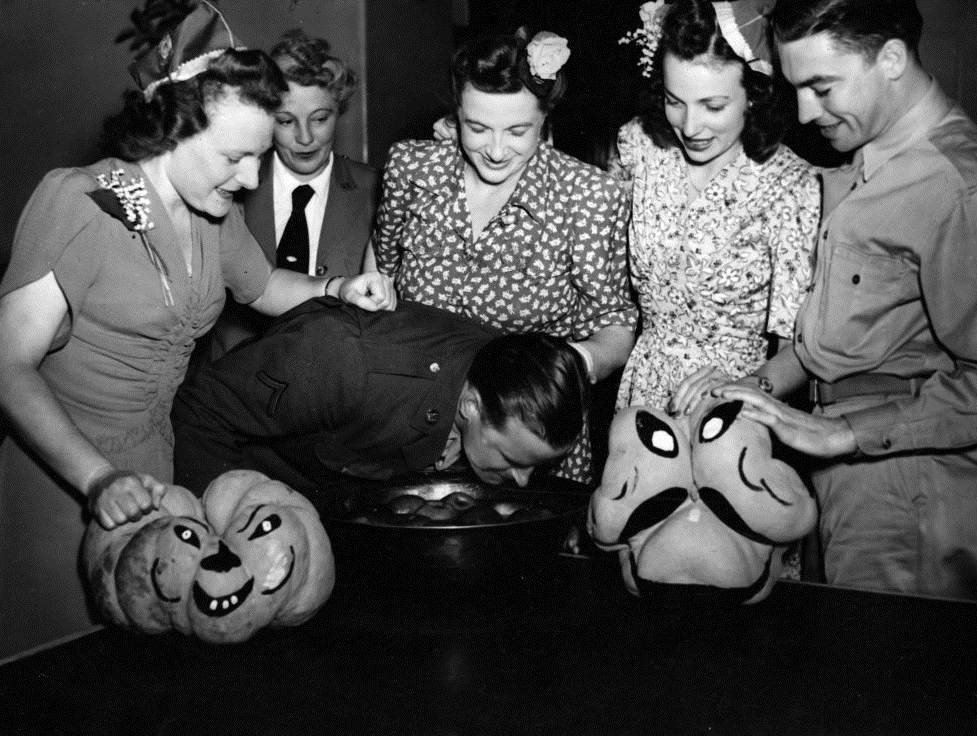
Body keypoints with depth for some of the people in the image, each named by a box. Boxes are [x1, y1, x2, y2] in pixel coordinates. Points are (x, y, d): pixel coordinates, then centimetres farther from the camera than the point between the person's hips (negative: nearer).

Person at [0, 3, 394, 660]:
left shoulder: (213, 212, -1)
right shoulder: (80, 203, -21)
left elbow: (262, 286, 20)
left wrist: (337, 290, 0)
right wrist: (99, 477, -36)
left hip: (155, 456, 6)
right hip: (61, 462, -6)